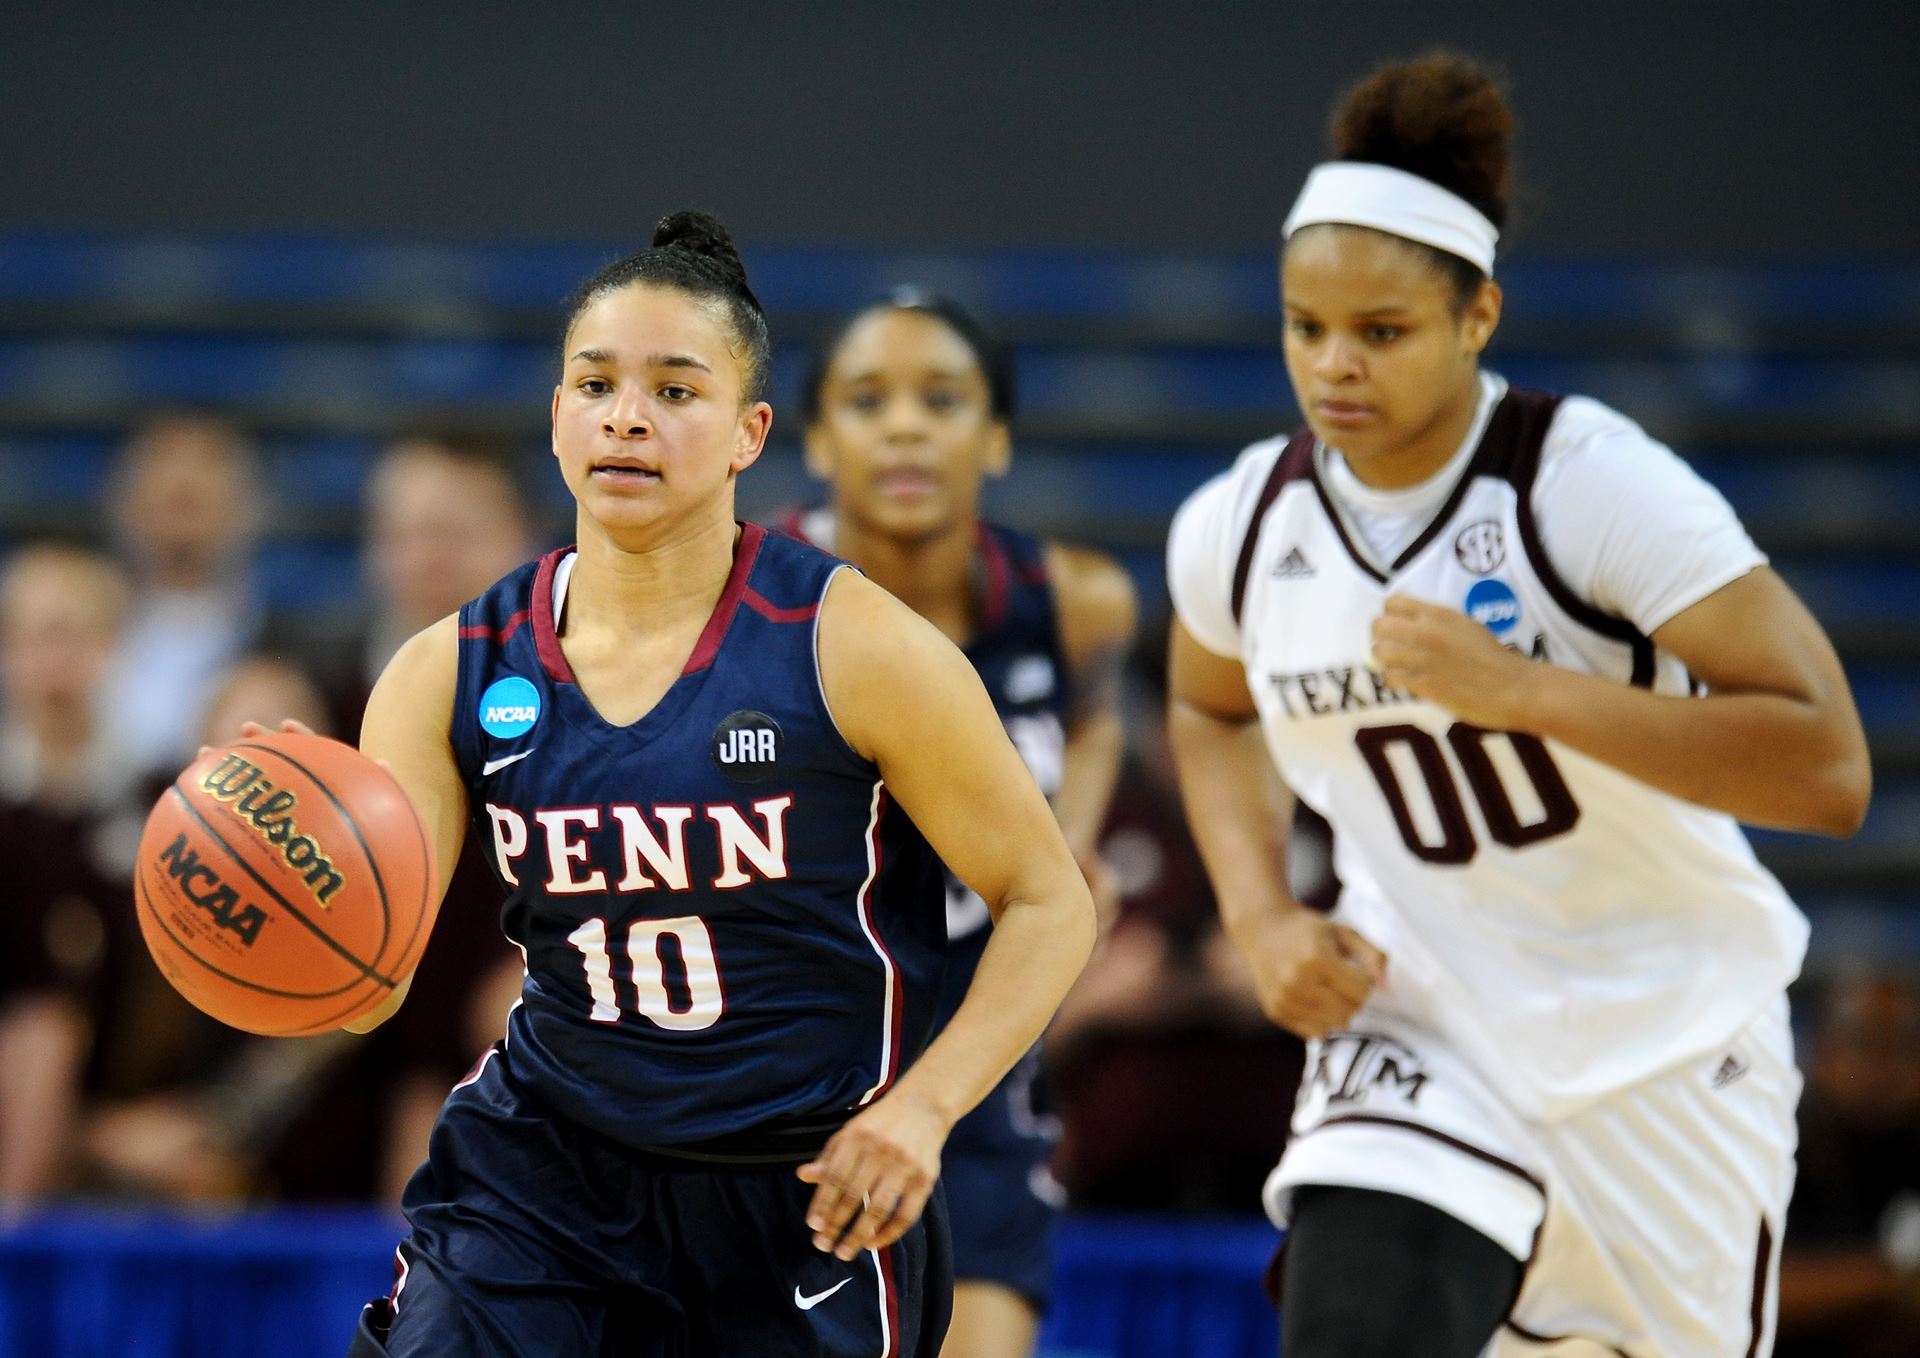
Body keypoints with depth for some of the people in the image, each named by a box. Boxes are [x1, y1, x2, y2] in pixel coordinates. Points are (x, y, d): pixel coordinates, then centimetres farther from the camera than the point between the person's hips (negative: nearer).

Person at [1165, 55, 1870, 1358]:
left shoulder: (1596, 482, -19)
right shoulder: (1241, 528, -4)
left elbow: (1830, 771, -24)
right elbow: (1211, 713, 21)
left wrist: (1517, 687, -30)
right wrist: (1262, 922, 2)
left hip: (1663, 1045, -2)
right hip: (1418, 1031, 2)